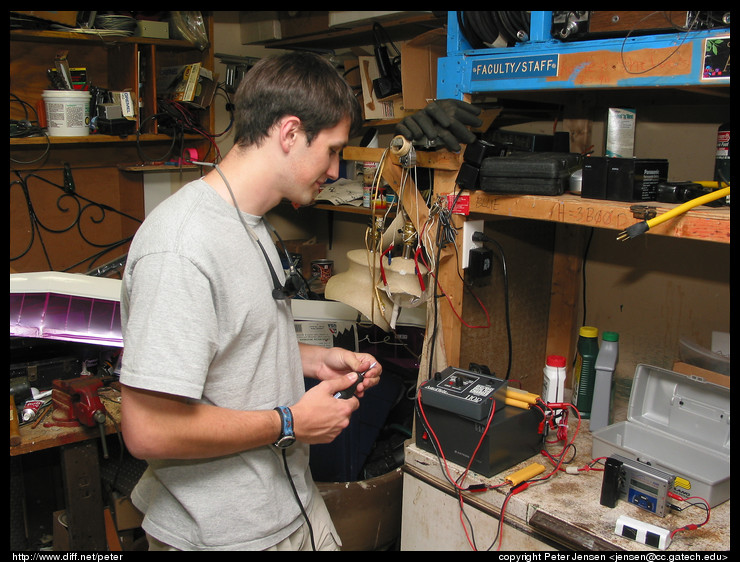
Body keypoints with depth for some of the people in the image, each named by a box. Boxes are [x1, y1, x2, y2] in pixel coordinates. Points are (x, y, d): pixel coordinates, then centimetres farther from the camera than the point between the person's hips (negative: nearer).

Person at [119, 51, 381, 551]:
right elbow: (149, 431, -28)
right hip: (223, 532, -8)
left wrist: (313, 360, 2)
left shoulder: (252, 225, 6)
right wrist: (290, 424, -19)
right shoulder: (182, 247, -27)